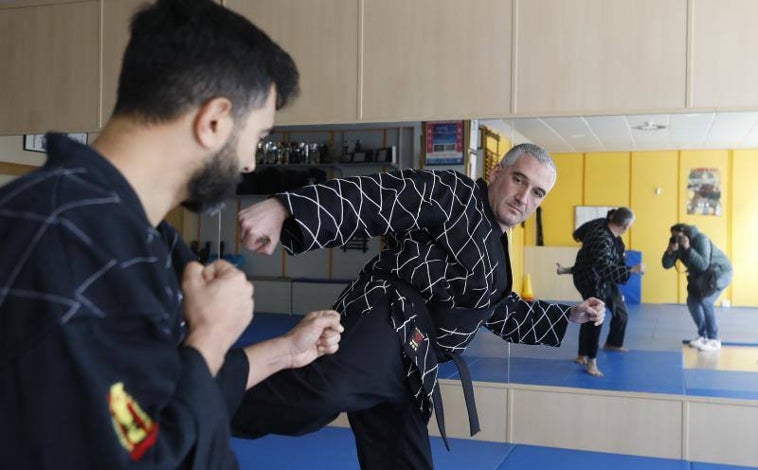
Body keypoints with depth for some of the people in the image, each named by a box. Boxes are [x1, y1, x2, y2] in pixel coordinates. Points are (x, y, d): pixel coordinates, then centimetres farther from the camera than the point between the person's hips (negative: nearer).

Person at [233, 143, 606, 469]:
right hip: (384, 327, -9)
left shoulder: (495, 254, 28)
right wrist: (284, 207, -29)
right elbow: (374, 196, -14)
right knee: (324, 392, -39)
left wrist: (570, 315, 42)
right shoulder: (455, 194, 1)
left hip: (407, 362, 9)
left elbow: (503, 313, 44)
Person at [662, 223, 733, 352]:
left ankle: (714, 340, -13)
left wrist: (688, 248, -46)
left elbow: (703, 265, -40)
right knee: (692, 301, 0)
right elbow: (666, 265, -12)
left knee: (705, 301, -22)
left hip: (721, 272, -8)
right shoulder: (676, 243, -9)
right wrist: (669, 252, -31)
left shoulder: (700, 239, -31)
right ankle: (703, 335, 14)